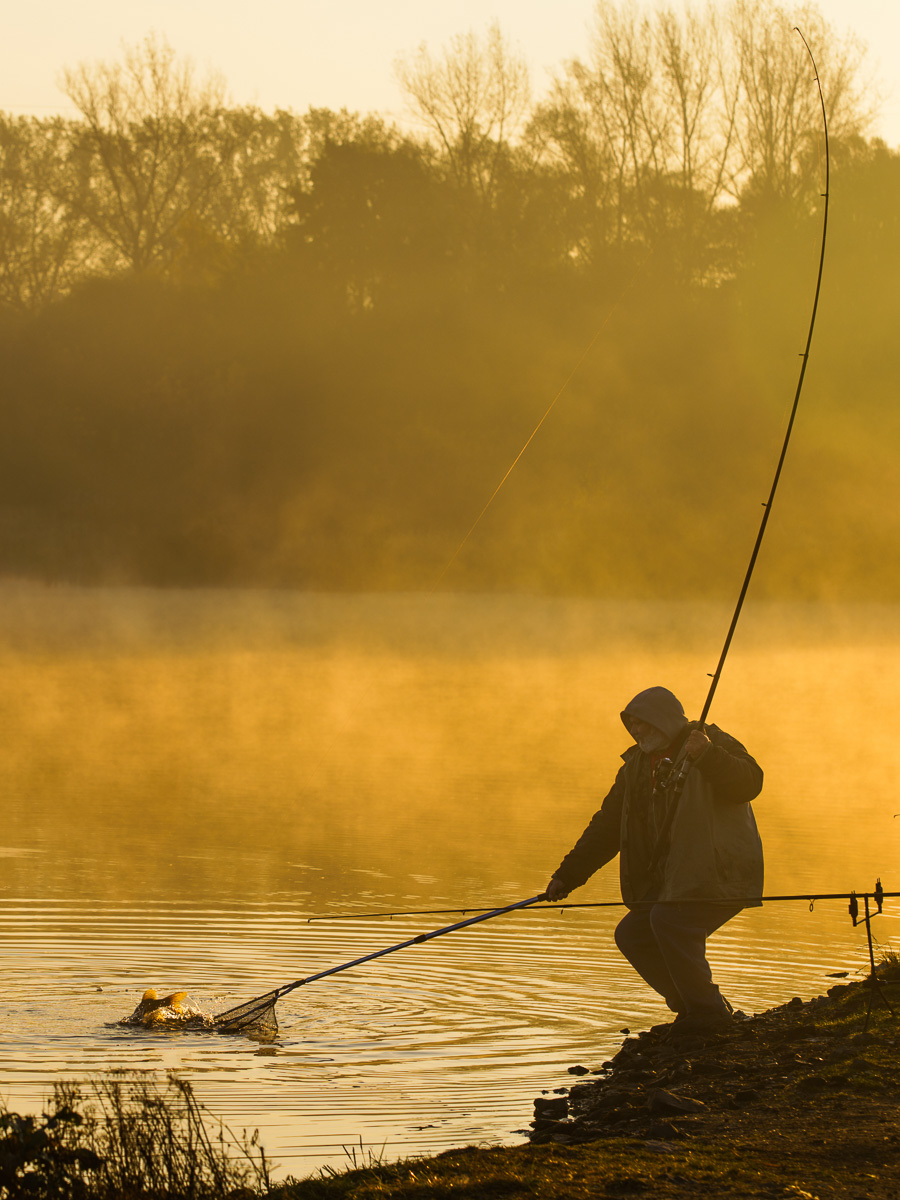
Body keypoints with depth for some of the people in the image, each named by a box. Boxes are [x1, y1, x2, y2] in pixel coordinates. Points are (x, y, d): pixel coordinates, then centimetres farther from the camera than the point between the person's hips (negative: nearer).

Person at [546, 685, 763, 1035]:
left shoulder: (709, 744, -6)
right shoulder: (637, 766, 15)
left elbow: (749, 783, -23)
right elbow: (606, 828, 16)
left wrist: (707, 756, -38)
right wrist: (567, 875, 10)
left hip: (721, 872, -9)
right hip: (674, 879, 9)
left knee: (668, 918, -27)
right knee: (632, 934, 1)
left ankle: (707, 1009, -13)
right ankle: (691, 1005, 12)